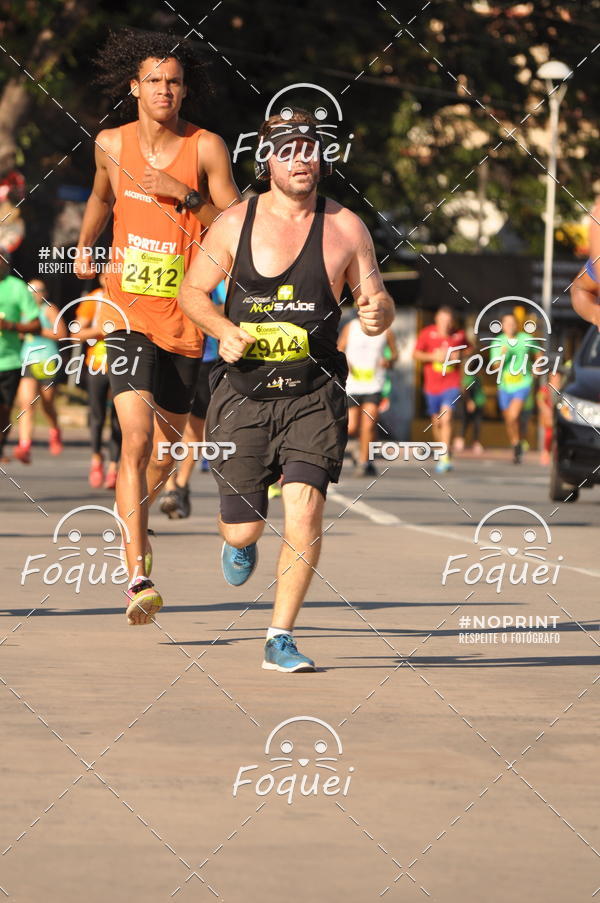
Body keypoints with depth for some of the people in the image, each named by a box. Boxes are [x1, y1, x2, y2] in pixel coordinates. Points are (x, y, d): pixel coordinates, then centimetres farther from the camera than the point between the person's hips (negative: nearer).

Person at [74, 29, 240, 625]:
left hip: (184, 318, 1)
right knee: (137, 439, -19)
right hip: (128, 311, -1)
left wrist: (185, 196, -18)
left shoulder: (206, 148, -4)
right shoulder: (111, 144, 2)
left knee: (166, 453, 14)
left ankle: (130, 522, 46)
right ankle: (138, 577, -24)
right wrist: (84, 248, 33)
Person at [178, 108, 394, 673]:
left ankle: (281, 638, -8)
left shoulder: (345, 228, 2)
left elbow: (376, 301, 8)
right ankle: (240, 543, 45)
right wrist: (223, 329, -11)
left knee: (305, 506, -18)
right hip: (244, 392, 0)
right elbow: (191, 291, 8)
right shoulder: (236, 223, 0)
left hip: (314, 393, 0)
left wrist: (377, 313, -16)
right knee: (242, 526, 4)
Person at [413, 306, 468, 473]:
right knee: (436, 422, 11)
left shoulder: (459, 334, -1)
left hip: (452, 385, -2)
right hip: (432, 385, 2)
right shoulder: (427, 333, -3)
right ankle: (444, 452, 34)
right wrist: (433, 356, -16)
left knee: (446, 418, -19)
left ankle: (445, 458, -23)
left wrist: (460, 356, -7)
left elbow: (467, 350, 16)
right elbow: (416, 354, 1)